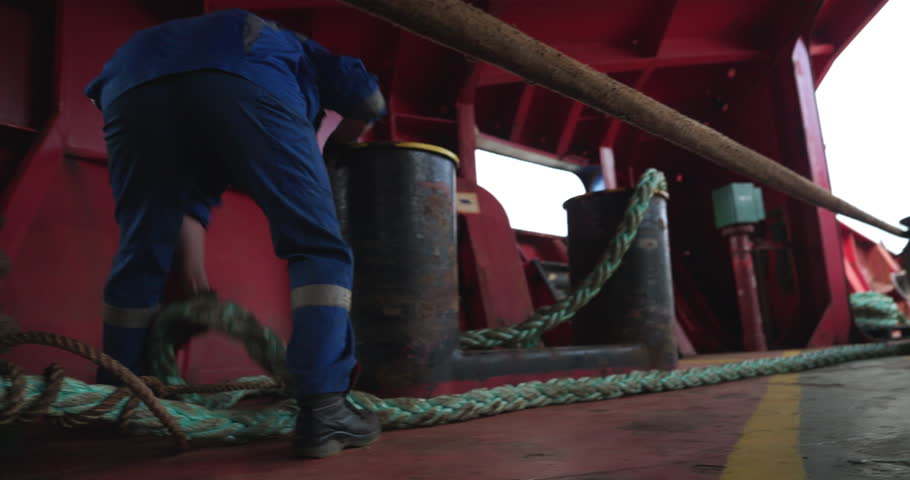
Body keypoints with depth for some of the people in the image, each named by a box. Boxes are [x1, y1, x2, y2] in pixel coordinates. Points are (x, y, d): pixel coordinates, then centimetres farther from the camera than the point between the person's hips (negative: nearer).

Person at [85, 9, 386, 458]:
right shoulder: (294, 50, 41)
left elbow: (190, 205, 40)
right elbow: (368, 97, 23)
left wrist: (198, 291, 45)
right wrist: (328, 151, 41)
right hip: (241, 72, -4)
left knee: (139, 254, 19)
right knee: (317, 244, 2)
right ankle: (322, 409, -8)